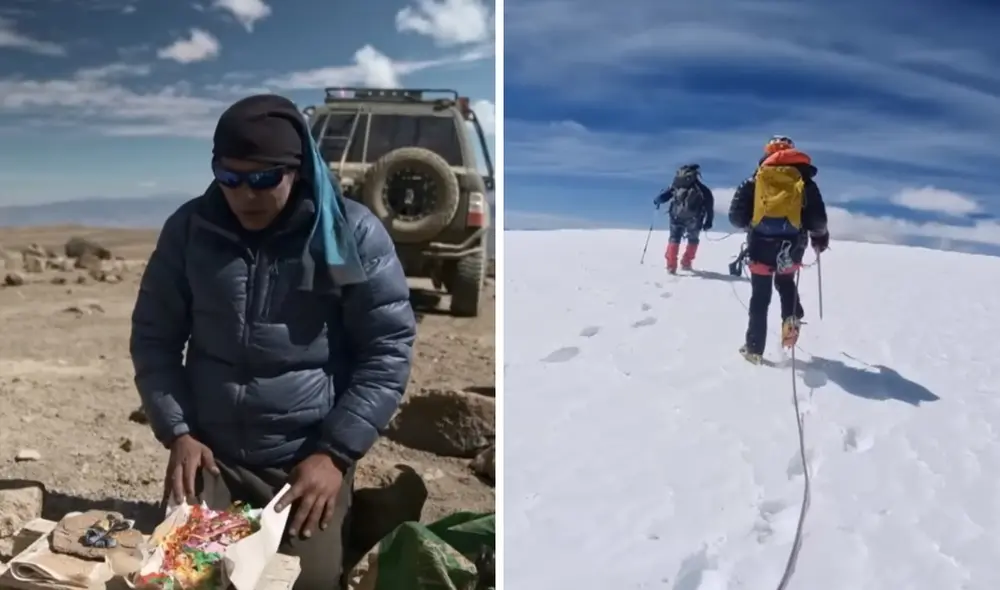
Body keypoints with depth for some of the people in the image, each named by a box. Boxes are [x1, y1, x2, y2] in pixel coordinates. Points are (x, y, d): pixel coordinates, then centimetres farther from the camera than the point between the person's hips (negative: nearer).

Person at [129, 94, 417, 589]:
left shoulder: (353, 234, -9)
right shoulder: (188, 228, 0)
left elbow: (388, 350, -8)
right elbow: (153, 336, 7)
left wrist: (335, 453, -12)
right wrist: (177, 433, -5)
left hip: (309, 459, -2)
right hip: (209, 454, 3)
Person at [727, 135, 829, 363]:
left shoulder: (755, 179, 1)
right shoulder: (804, 180, 3)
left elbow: (736, 216, -3)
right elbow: (817, 220, -1)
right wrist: (820, 238, 19)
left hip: (761, 246, -1)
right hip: (791, 247, 1)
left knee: (760, 296, 9)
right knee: (785, 282, 30)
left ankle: (754, 349, 11)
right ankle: (792, 319, 7)